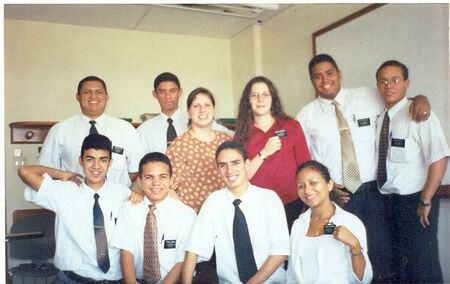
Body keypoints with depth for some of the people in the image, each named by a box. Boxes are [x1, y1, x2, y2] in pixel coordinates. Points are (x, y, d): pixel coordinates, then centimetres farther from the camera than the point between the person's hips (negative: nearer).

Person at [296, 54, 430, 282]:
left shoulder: (368, 97, 2)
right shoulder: (306, 115, 2)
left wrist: (420, 99, -10)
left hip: (373, 189, 1)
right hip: (336, 193, 0)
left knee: (379, 250, 4)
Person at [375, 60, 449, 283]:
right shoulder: (380, 118, 5)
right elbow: (383, 161, 8)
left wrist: (426, 201, -16)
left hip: (414, 200, -6)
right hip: (387, 200, 6)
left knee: (421, 264, 3)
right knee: (397, 263, 18)